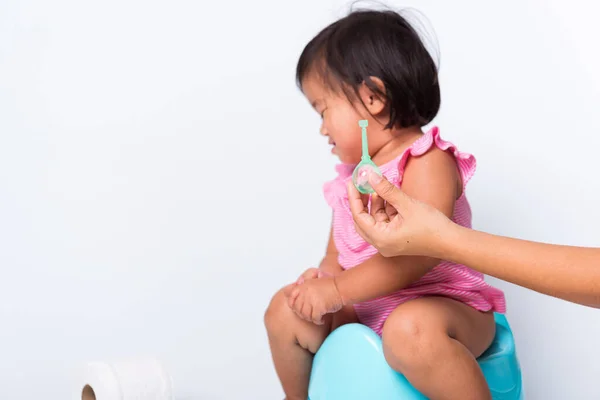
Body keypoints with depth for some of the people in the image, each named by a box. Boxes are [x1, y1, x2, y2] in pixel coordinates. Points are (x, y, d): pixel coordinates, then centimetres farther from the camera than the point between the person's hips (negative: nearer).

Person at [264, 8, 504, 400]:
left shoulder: (426, 161, -19)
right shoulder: (355, 172, 8)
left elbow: (419, 252, -31)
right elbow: (341, 243, 17)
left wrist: (337, 290, -26)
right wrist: (325, 276, -6)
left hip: (442, 305, -8)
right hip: (370, 309, 9)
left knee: (410, 330, -40)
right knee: (285, 310, 7)